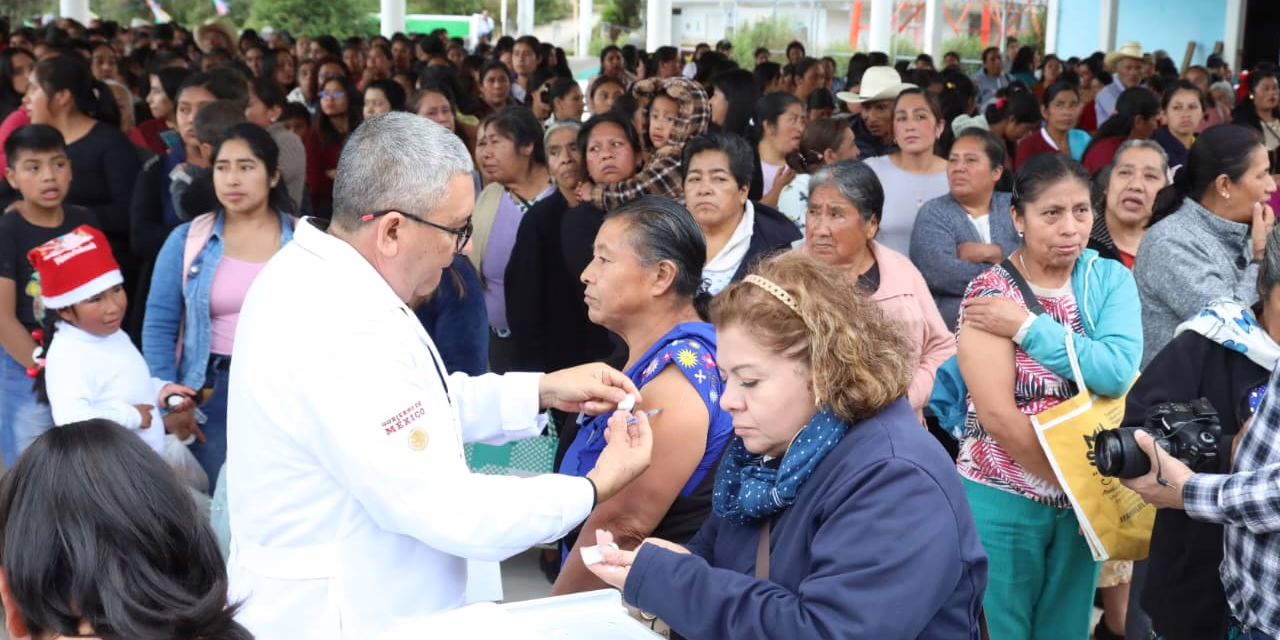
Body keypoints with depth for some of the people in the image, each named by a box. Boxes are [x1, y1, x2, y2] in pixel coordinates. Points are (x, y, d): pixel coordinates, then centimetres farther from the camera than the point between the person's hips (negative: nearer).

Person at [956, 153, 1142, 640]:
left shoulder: (1111, 279, -1)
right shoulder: (990, 291, -12)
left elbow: (1120, 373, -18)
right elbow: (996, 413, -18)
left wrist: (1028, 326, -21)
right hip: (1002, 500, -4)